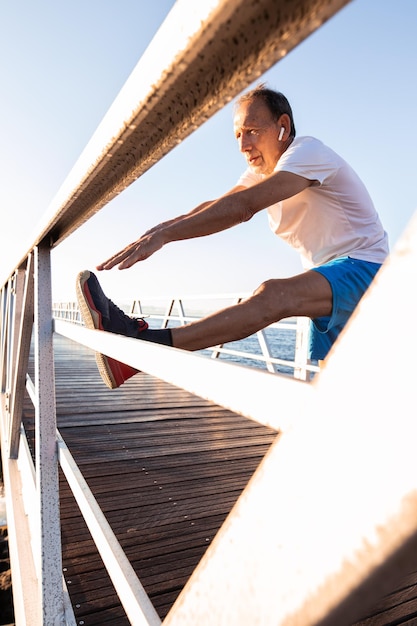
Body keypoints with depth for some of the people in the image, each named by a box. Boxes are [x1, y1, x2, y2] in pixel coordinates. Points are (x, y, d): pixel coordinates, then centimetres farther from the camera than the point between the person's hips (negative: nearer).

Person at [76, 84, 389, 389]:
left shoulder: (309, 152, -14)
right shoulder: (260, 171, 14)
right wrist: (163, 227, -20)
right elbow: (216, 205, -2)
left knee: (273, 295, -35)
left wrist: (165, 235, -36)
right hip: (331, 275, 11)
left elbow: (243, 206, -30)